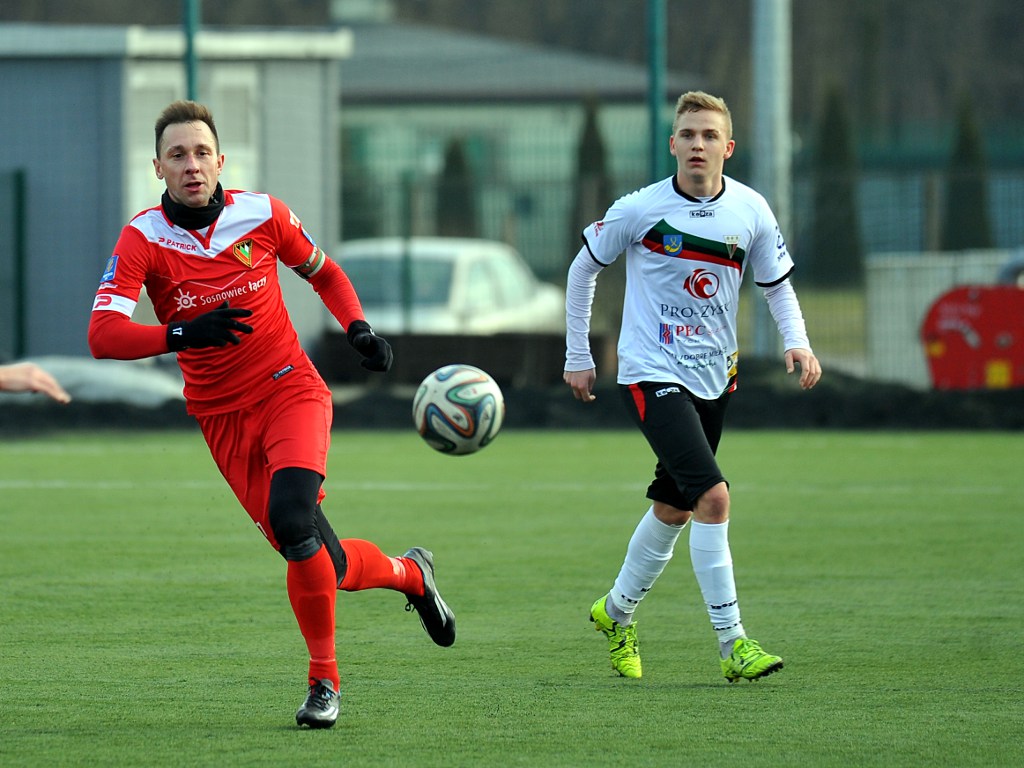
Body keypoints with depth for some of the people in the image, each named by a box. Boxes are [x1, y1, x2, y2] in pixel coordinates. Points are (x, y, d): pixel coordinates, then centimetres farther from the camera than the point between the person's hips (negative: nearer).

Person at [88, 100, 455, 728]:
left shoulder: (262, 215, -6)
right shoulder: (144, 238, -10)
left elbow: (322, 271, 14)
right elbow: (103, 334, -22)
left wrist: (359, 328, -3)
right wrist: (182, 334, -36)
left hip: (291, 390, -1)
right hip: (222, 415, 1)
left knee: (292, 520, -27)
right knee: (324, 565, -1)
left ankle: (324, 679, -11)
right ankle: (409, 574, 32)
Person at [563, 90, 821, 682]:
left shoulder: (751, 211, -2)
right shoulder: (641, 210, -11)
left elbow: (777, 283, 10)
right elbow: (584, 268, 3)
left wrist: (798, 342, -8)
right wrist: (578, 357, 5)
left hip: (715, 377, 5)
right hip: (652, 373, -5)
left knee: (673, 508, 15)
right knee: (713, 494, -20)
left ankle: (617, 612, 39)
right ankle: (733, 643, -17)